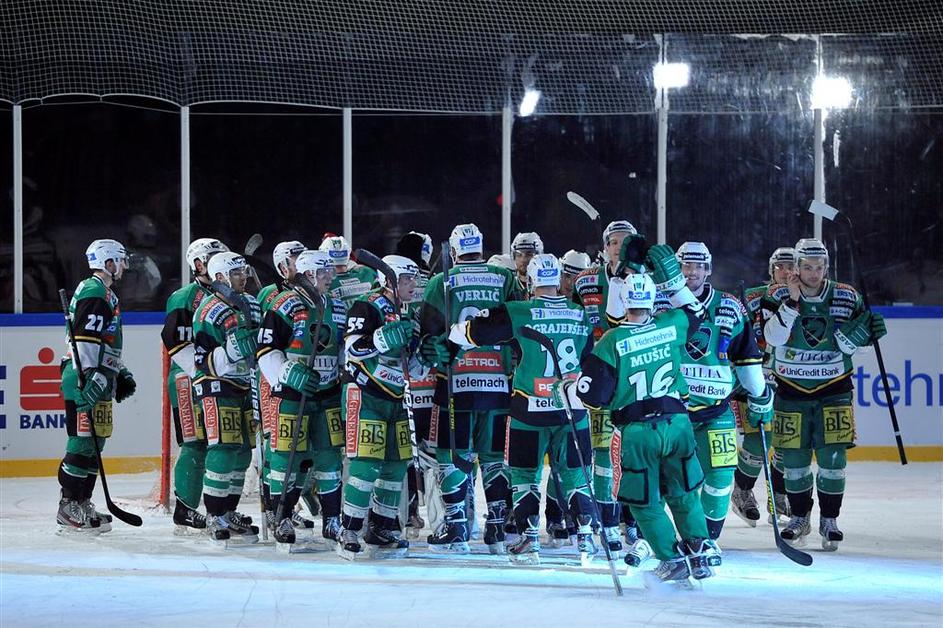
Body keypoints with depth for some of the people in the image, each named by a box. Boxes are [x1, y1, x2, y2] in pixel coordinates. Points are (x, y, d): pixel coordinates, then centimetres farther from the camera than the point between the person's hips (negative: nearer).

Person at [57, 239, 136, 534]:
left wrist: (121, 374, 26)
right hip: (85, 381, -11)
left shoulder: (105, 294, 21)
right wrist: (93, 382, -26)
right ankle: (69, 509, -9)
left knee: (94, 443, 11)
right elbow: (85, 341, -22)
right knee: (83, 443, -10)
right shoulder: (93, 293, -13)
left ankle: (81, 504, 16)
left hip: (98, 381, 11)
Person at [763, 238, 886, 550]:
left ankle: (829, 520, 8)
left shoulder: (846, 297, -2)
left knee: (832, 458, -4)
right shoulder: (779, 296, -4)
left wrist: (863, 330, -22)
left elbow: (848, 346, -1)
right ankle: (799, 518, 19)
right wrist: (792, 302, -24)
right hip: (791, 390, 0)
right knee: (794, 460, 4)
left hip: (833, 390, 0)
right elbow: (773, 338, -16)